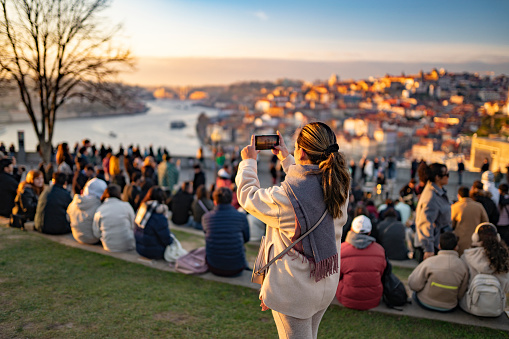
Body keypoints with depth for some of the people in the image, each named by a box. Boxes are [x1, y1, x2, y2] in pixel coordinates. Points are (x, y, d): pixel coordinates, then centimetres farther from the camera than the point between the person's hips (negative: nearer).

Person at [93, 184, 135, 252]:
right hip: (127, 246, -3)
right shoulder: (126, 206, -8)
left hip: (109, 248, 4)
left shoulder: (99, 210, -4)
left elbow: (96, 234, 0)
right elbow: (133, 226, 0)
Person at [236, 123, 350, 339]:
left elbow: (248, 197, -9)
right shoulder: (339, 187, -7)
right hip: (327, 286, 7)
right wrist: (286, 159, 26)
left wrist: (248, 162, 6)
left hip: (294, 291, -7)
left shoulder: (286, 197, -28)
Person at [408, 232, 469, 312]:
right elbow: (461, 294, -4)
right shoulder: (463, 266, -12)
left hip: (425, 303, -2)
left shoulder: (429, 262, -19)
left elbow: (414, 285, -17)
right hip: (449, 308, 3)